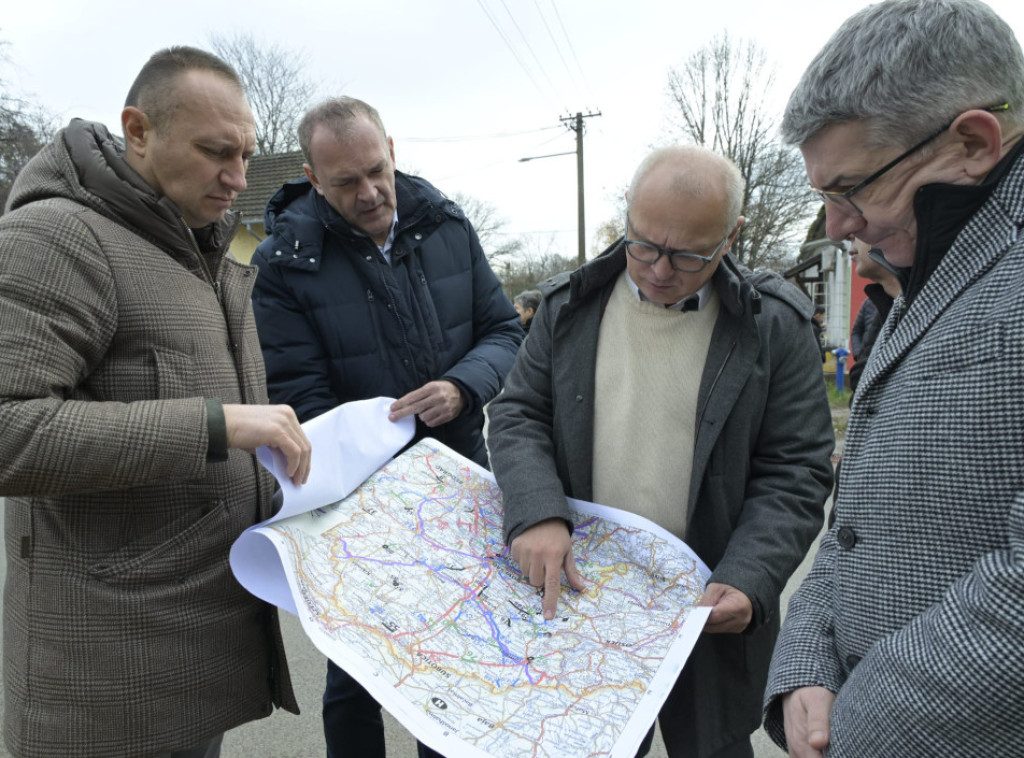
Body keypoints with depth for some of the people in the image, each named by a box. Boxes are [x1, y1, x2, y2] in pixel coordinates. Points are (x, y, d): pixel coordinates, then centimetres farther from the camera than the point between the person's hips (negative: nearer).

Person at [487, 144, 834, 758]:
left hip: (709, 612, -1)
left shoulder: (774, 326, -8)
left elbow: (796, 472, -7)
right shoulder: (571, 306, -1)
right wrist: (537, 511, -18)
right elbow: (519, 414, 0)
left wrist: (748, 582, -20)